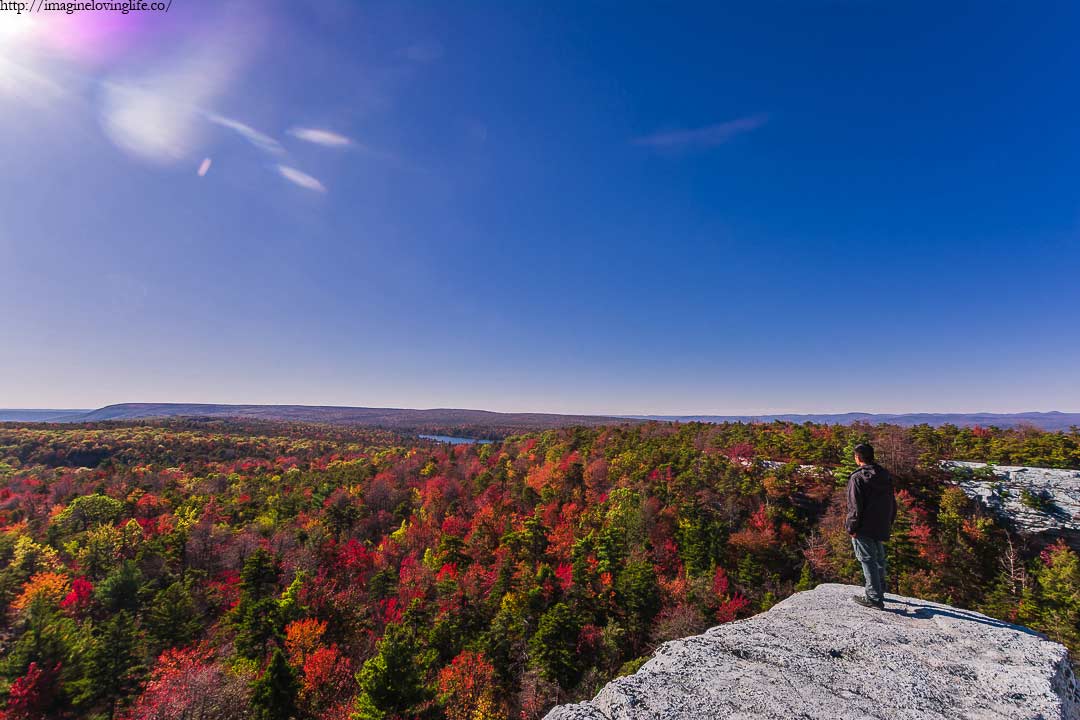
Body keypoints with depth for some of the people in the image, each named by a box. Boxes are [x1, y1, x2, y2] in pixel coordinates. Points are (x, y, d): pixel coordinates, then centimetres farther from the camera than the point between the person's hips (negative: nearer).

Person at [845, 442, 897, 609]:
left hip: (864, 528, -8)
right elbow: (892, 503, 15)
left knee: (868, 560, -1)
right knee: (879, 559, 20)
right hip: (881, 527, 8)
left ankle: (874, 598, 2)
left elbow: (855, 507, -19)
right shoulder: (885, 476, 6)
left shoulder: (857, 478, -19)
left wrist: (852, 528, -10)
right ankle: (879, 592, 34)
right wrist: (889, 523, 23)